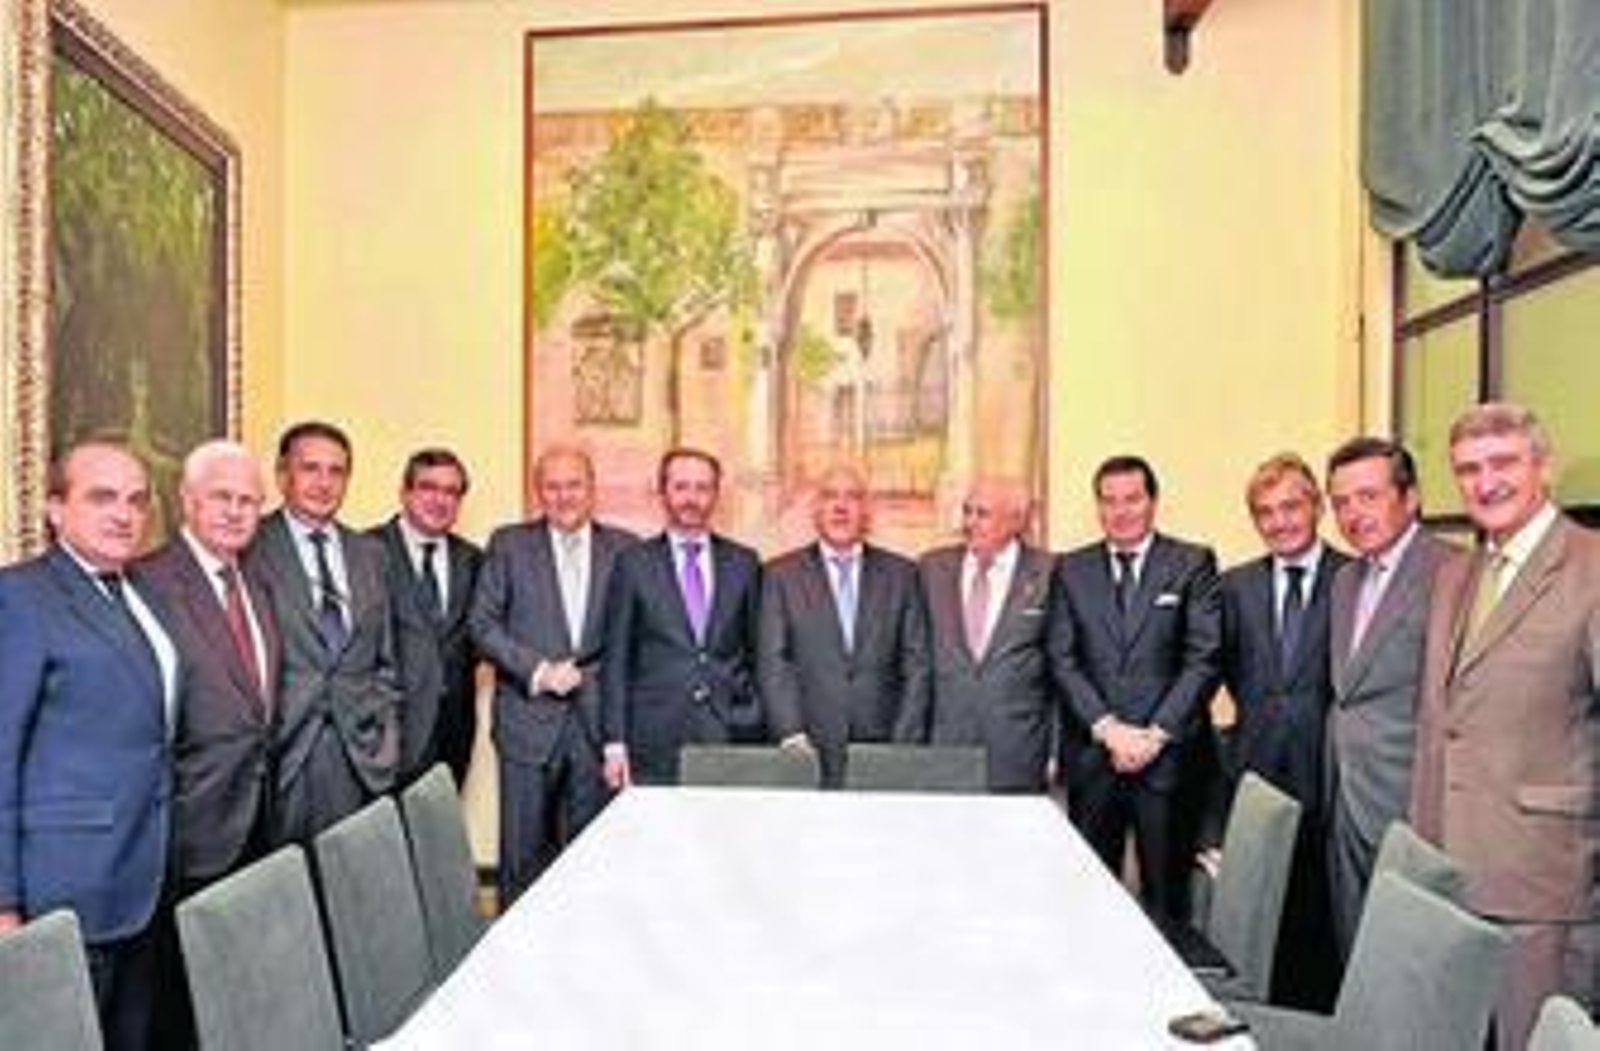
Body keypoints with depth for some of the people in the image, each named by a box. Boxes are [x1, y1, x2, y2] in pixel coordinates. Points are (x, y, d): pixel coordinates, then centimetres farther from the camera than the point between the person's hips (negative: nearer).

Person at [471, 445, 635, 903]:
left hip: (598, 720, 1)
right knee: (523, 850, 4)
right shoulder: (509, 544, 5)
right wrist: (537, 670, -10)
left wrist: (586, 671, -6)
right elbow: (483, 624, 0)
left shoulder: (624, 548, 6)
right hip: (529, 719, -1)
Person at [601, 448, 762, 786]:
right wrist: (615, 743, -3)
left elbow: (758, 653, 12)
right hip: (656, 743, -1)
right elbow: (615, 660, 3)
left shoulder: (744, 563, 9)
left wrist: (762, 729, 5)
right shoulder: (633, 563, 4)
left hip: (732, 735, 2)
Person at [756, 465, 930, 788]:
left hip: (884, 750, 1)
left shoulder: (900, 573, 9)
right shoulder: (781, 574, 5)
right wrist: (791, 734, -10)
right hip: (811, 754, -1)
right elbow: (772, 664, 0)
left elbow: (917, 663, 6)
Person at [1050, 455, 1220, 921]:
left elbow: (1204, 658, -3)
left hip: (1169, 753, -1)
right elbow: (1062, 659, 3)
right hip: (1091, 752, 2)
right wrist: (1108, 728, -8)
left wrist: (1156, 734, -10)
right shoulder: (1071, 569, 9)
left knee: (1166, 894, 4)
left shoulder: (1193, 563, 4)